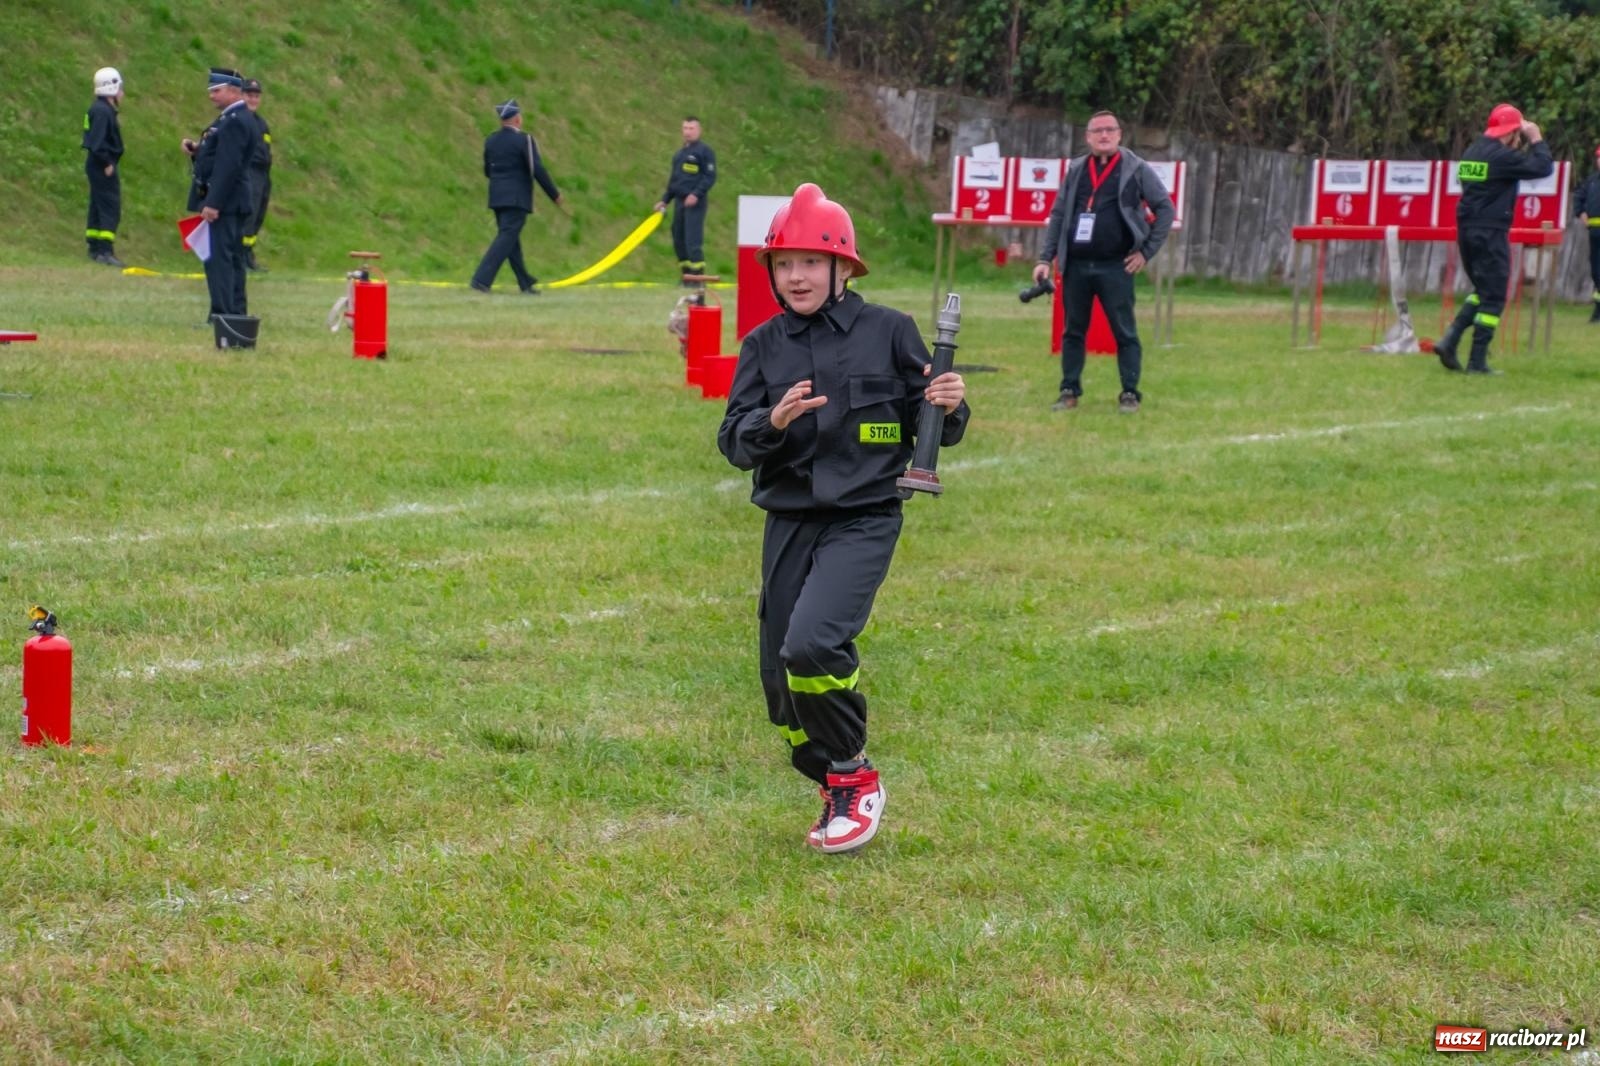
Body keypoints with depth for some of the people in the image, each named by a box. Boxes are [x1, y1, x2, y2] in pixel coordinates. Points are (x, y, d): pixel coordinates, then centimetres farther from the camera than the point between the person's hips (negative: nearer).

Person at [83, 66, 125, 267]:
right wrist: (107, 164, -20)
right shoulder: (103, 111, -18)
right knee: (110, 208, -10)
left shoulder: (100, 109, 14)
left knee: (98, 207, 15)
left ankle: (94, 248, 21)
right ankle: (105, 251, -14)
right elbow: (97, 143, -25)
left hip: (97, 165, 10)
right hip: (103, 167, -10)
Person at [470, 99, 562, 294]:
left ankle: (525, 282, 21)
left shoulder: (490, 140, 8)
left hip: (497, 197, 7)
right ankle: (481, 279, -20)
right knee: (506, 239, -9)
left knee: (510, 238, 14)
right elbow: (538, 171, -14)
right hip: (517, 198, -7)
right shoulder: (523, 140, -10)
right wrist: (555, 195, -4)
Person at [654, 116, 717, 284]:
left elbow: (710, 176, -10)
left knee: (693, 240, -13)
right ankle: (686, 275, 13)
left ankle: (698, 276, -10)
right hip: (679, 201, 8)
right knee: (678, 240, 7)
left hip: (695, 203, -8)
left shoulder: (705, 151, -3)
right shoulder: (679, 154, 20)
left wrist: (696, 194, -21)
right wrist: (665, 200, 19)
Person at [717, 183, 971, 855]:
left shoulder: (887, 332, -2)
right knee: (784, 688, 5)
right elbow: (733, 440, 0)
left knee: (812, 644, -25)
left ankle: (854, 776, -3)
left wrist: (950, 408, -18)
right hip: (788, 523, 4)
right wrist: (772, 422, -20)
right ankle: (842, 796, 28)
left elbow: (928, 426, 4)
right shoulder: (763, 346, 6)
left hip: (864, 519, -4)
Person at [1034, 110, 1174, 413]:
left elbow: (1165, 208, 1)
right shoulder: (1076, 170, 11)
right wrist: (1046, 258, 6)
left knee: (1124, 332, -1)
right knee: (1073, 331, 7)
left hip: (1116, 266, -3)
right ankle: (1069, 391, 14)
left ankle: (1129, 394, 6)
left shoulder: (1136, 169, 1)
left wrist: (1147, 251, -4)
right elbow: (1057, 216, 13)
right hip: (1075, 266, 3)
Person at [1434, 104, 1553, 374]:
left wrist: (1523, 145, 21)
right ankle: (1477, 362, -1)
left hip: (1467, 230, 8)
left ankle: (1450, 340, 4)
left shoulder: (1472, 152, 12)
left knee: (1483, 291, 20)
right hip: (1491, 233, -8)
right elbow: (1543, 167, -12)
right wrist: (1536, 139, 1)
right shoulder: (1502, 156, -13)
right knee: (1493, 298, -1)